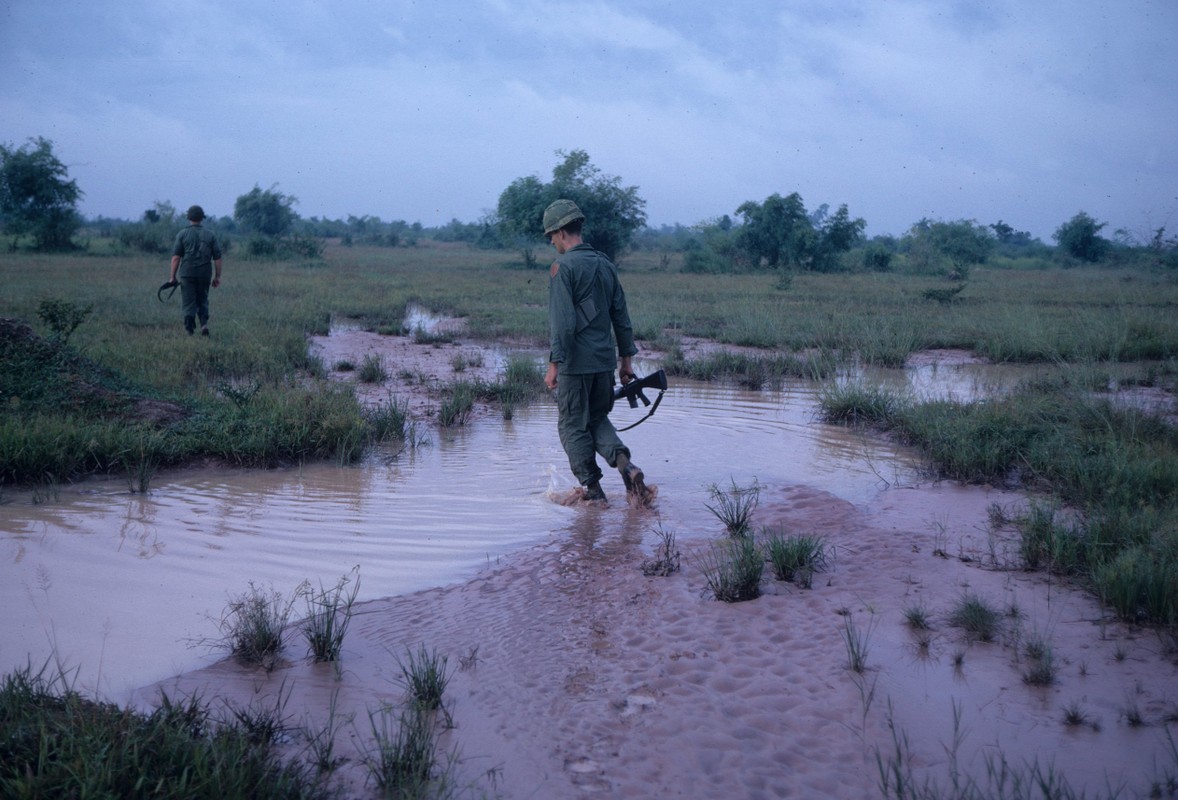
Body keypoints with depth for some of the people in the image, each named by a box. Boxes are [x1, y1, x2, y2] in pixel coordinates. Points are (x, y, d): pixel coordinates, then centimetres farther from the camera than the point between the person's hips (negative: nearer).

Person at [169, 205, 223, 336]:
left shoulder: (182, 234, 0)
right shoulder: (210, 235, 5)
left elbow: (176, 257, -5)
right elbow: (217, 257, 2)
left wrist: (173, 276, -1)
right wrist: (217, 276, 8)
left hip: (187, 274, -2)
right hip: (204, 274, 2)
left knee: (189, 302, 3)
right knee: (203, 301, 15)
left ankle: (190, 327, -6)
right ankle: (204, 323, -4)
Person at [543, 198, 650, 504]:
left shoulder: (563, 267, -12)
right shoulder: (606, 264, 10)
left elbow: (563, 321, -19)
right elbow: (621, 315, 13)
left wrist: (554, 364, -18)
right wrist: (626, 358, 18)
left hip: (575, 363, -7)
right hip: (605, 362, 7)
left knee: (573, 426, 7)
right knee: (597, 419, 19)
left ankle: (592, 488, 8)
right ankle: (625, 464, -3)